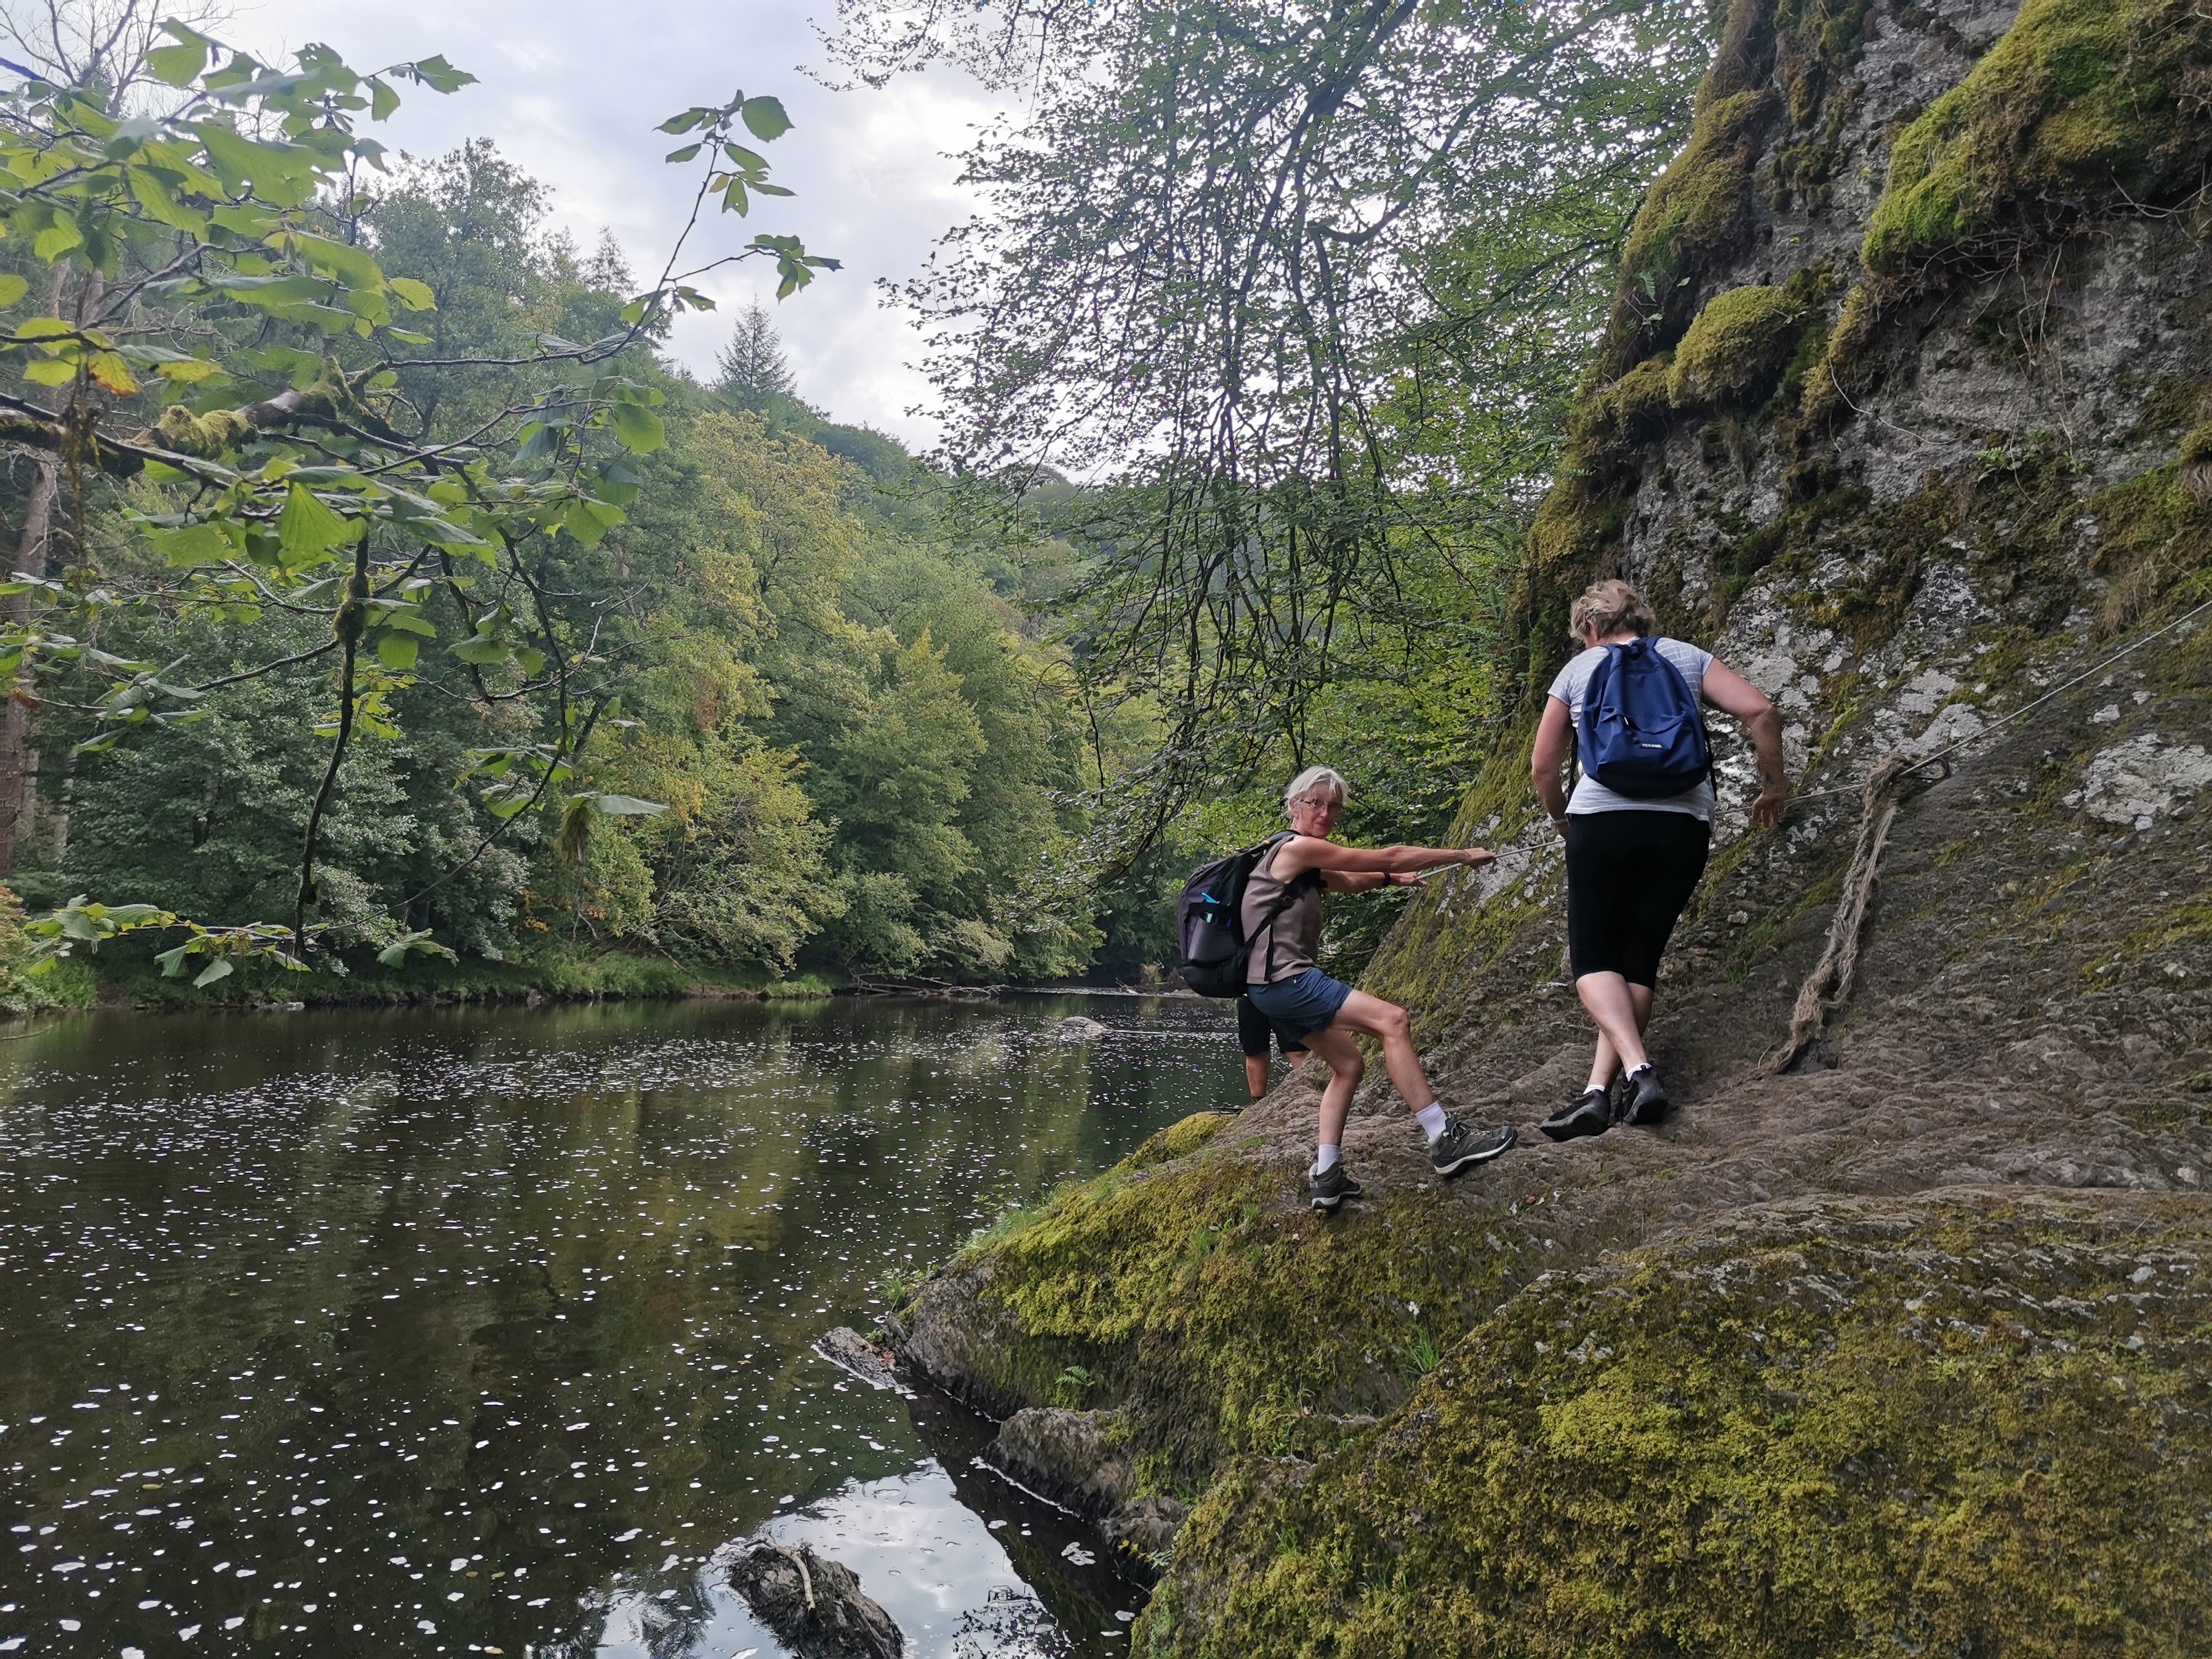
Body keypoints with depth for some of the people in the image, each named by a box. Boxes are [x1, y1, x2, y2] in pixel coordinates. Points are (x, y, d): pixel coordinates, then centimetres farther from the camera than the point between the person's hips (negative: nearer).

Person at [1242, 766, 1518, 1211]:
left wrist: (1389, 878, 18)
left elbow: (1348, 882, 36)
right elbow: (1388, 858, -9)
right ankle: (1445, 1140, -18)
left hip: (1280, 986, 11)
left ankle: (1327, 1175, 16)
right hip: (1284, 979, -11)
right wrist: (1462, 855, -2)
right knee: (1392, 1020, -17)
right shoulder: (1297, 847, -12)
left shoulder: (1302, 861, 18)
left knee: (1349, 1064, 17)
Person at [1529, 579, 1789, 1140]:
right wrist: (1774, 785, 16)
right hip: (1684, 823, 2)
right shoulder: (1688, 658, 16)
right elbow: (1760, 711, 3)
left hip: (1603, 817, -2)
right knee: (1639, 959, 11)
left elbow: (1542, 768, 13)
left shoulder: (1577, 670, 14)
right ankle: (1600, 1092, 2)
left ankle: (1639, 1071, -17)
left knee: (1593, 957, 6)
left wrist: (1561, 818, 31)